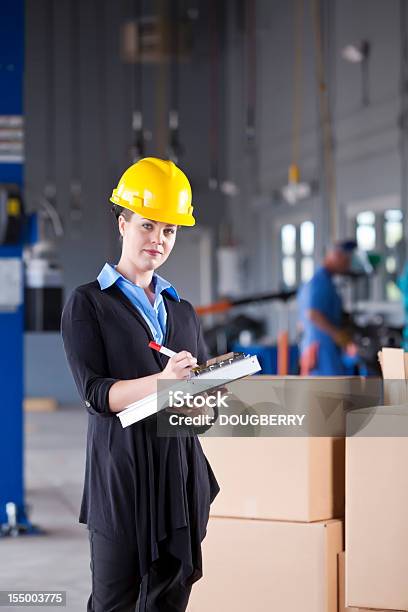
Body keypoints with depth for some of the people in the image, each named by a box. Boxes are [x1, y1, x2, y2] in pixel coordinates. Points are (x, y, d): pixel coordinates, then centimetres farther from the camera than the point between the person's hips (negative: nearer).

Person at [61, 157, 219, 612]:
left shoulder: (181, 310, 18)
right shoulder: (88, 304, 1)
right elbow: (95, 392, -11)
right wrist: (161, 383, -28)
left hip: (180, 468, 5)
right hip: (122, 469, -5)